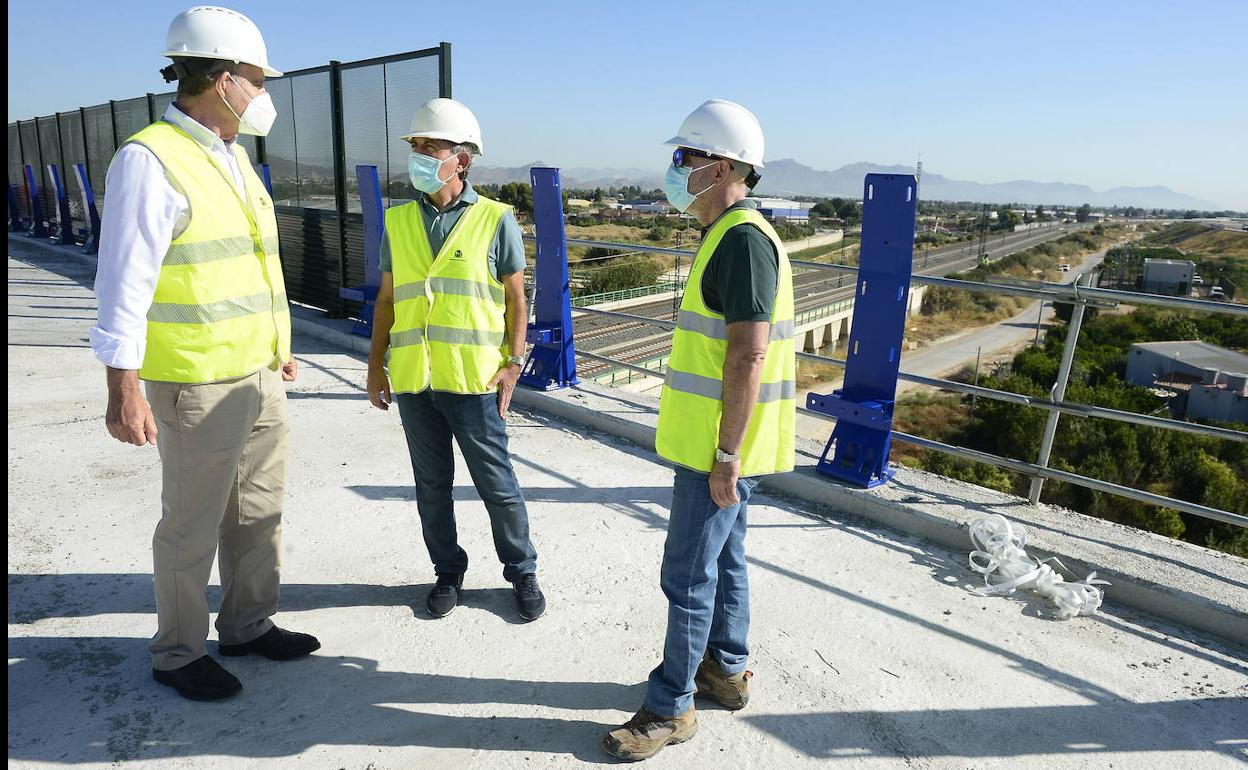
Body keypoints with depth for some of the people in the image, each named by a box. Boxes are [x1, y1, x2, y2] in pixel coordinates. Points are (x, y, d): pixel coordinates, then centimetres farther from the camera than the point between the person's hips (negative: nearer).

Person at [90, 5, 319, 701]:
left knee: (259, 513, 16)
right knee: (192, 527, 5)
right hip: (199, 386, -8)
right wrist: (125, 391, -20)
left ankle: (249, 625, 33)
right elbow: (125, 284, -17)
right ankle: (178, 652, 24)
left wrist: (278, 347, 22)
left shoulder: (231, 157, 13)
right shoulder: (150, 160, -13)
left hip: (260, 377, 8)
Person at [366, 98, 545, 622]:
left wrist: (513, 362, -7)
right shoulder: (398, 222, 8)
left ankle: (522, 572, 25)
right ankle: (448, 572, 32)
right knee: (432, 485, 14)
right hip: (412, 380, 4)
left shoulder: (495, 220, -3)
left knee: (497, 484, 6)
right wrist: (375, 364, 10)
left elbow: (516, 298, 0)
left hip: (473, 379, -4)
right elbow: (387, 298, 12)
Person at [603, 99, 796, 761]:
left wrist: (726, 455, -22)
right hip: (714, 439, 10)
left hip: (719, 447, -10)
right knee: (722, 555, 20)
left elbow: (750, 355, -24)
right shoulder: (727, 235, 13)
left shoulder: (744, 239, -19)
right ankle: (726, 670, 37)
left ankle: (671, 706, 16)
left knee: (688, 571, 1)